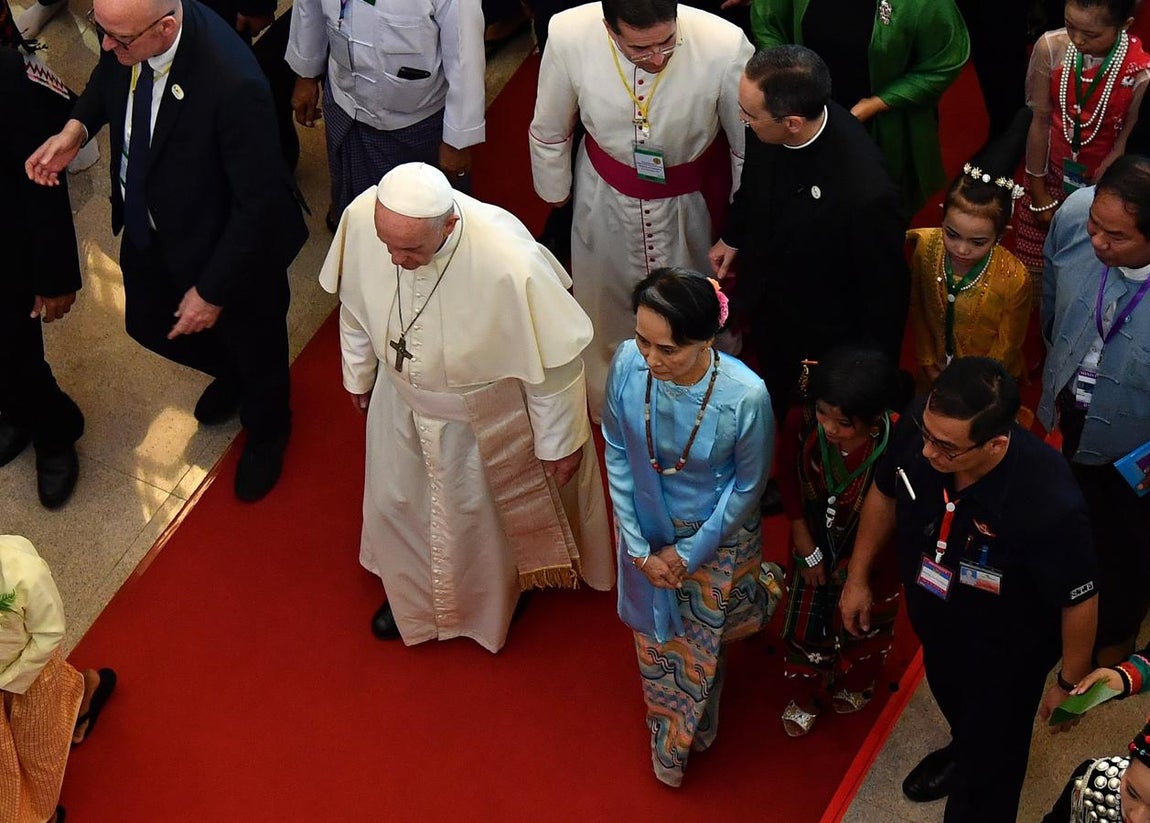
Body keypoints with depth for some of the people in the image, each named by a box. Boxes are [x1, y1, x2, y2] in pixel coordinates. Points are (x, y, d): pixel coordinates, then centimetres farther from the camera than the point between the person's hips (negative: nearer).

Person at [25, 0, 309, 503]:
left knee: (254, 348, 22)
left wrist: (215, 291, -20)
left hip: (227, 245, -6)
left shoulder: (233, 84, -42)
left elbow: (258, 202, -29)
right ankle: (230, 373, 63)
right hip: (148, 226, 7)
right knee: (148, 325, 29)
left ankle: (266, 433, 57)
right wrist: (76, 128, -15)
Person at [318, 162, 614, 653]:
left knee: (483, 512, 24)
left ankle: (493, 598, 58)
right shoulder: (361, 217, -29)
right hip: (403, 400, 4)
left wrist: (559, 442, -11)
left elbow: (555, 361, -24)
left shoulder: (510, 263, -43)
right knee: (395, 501, 26)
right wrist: (359, 374, 11)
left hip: (488, 416, -4)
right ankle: (412, 594, 59)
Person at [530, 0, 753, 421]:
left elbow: (750, 143, -15)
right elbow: (549, 132, -8)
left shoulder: (725, 47, -34)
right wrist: (555, 196, 6)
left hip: (692, 199, -1)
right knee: (607, 306, 26)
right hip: (607, 197, 1)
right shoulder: (568, 35, -29)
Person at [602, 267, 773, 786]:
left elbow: (747, 488, -17)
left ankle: (682, 737, 58)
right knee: (654, 635, 27)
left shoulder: (745, 396, -36)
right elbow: (617, 455, -11)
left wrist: (689, 554, -11)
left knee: (701, 645, 24)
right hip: (647, 530, 2)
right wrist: (639, 548, -9)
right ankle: (667, 734, 60)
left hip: (715, 536, -2)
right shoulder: (628, 364, -28)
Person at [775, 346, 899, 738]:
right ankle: (805, 695, 54)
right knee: (806, 620, 24)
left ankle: (854, 684, 62)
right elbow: (788, 478, -11)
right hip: (815, 541, 2)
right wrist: (806, 547, -6)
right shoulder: (801, 422, -34)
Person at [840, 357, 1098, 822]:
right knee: (950, 697, 37)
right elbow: (884, 493, -7)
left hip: (1007, 654, -5)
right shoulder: (918, 427, -31)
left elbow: (1079, 601, -26)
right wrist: (857, 578, 3)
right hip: (935, 622, 5)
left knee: (986, 770, 18)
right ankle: (962, 749, 71)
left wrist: (1071, 683, -10)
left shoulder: (1049, 504, -45)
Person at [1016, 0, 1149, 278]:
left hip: (1102, 186, -2)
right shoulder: (1050, 48, -21)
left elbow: (1124, 146, -15)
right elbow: (1040, 122, -10)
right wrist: (1038, 193, -1)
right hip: (1050, 174, 2)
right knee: (1034, 270, 15)